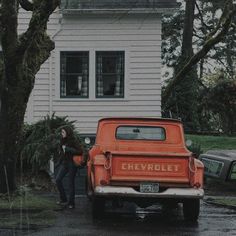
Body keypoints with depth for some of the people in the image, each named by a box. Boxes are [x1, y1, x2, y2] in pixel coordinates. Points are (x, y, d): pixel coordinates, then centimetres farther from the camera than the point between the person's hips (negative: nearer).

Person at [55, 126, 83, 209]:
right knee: (58, 179, -6)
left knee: (71, 183, -1)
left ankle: (71, 203, 8)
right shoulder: (63, 141, 10)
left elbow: (80, 151, -22)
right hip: (64, 163, 7)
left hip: (72, 164, -7)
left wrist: (67, 149, -21)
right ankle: (63, 199, 5)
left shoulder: (74, 141, -11)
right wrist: (61, 152, 5)